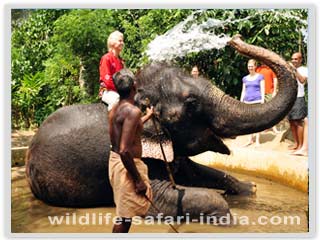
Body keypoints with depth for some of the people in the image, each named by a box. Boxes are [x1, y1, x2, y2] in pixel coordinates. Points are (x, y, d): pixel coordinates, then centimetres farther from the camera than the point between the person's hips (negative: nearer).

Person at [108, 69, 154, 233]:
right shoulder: (133, 111, -22)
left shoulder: (115, 109, 6)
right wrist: (138, 180, -21)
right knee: (125, 214, 4)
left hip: (114, 160, 9)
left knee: (124, 210, 24)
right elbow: (124, 150, -28)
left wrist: (147, 117, 38)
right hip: (127, 164, -9)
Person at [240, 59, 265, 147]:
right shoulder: (245, 78, 14)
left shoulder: (260, 77, 3)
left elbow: (262, 89, 0)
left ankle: (257, 140, 2)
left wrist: (262, 101, -7)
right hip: (247, 101, 4)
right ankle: (250, 139, 14)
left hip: (257, 101, -4)